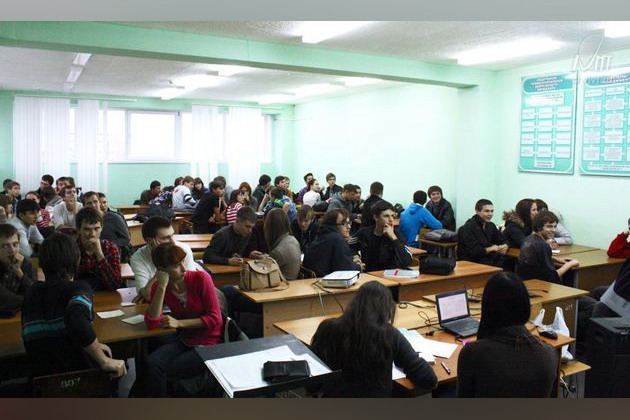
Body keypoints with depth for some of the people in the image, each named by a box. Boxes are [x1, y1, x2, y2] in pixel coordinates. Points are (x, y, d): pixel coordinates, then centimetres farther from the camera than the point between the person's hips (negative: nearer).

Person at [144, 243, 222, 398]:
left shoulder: (201, 278, -14)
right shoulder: (159, 287, -3)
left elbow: (215, 319, -13)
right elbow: (152, 324, -16)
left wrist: (179, 323, -14)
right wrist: (162, 287, -21)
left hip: (209, 344, -4)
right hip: (185, 340, 4)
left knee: (161, 372, -16)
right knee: (152, 362, -23)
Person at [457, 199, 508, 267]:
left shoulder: (491, 225, 12)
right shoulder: (468, 228, -12)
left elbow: (502, 241, 12)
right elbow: (471, 251, -19)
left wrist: (505, 246, -12)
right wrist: (490, 249, -26)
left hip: (488, 258, 7)